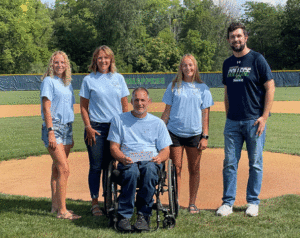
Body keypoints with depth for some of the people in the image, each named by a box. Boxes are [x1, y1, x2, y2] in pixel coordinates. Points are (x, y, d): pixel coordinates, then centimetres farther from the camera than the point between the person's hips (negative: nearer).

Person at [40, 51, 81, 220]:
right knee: (64, 169, -14)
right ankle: (62, 211, -11)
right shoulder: (49, 81, -5)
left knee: (58, 169, 11)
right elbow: (46, 108, -12)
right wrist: (51, 132, -19)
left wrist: (71, 135, 20)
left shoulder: (68, 84, 17)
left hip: (66, 128, 7)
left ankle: (55, 206, 18)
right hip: (54, 127, -7)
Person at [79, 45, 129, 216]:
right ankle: (95, 203, 9)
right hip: (96, 127, -2)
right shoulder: (89, 80, 3)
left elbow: (125, 105, 12)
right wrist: (88, 128, -7)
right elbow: (83, 106, 3)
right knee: (96, 166, 0)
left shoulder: (118, 78, 10)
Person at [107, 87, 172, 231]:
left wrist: (159, 158, -11)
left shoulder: (158, 123, 20)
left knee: (149, 169, -37)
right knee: (131, 171, -37)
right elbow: (114, 147, 10)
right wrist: (123, 158, -13)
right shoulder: (119, 120, 18)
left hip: (151, 161, 1)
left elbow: (165, 150, 14)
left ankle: (143, 216, -31)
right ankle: (124, 216, -32)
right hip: (127, 162, 0)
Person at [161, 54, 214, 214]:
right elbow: (167, 111, 9)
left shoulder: (202, 88, 7)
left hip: (195, 134, 0)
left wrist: (205, 136, -1)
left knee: (194, 169, 4)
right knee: (176, 169, 0)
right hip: (174, 133, 0)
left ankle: (192, 203, 14)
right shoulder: (174, 86, 8)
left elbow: (205, 114, 5)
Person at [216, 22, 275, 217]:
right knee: (230, 163, 4)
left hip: (254, 121, -4)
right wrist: (228, 115, 12)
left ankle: (253, 202, 15)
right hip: (232, 122, 5)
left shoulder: (257, 59, -3)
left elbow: (270, 87, -5)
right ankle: (228, 203, 11)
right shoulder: (228, 64, 13)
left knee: (255, 163, 3)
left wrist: (264, 116, -12)